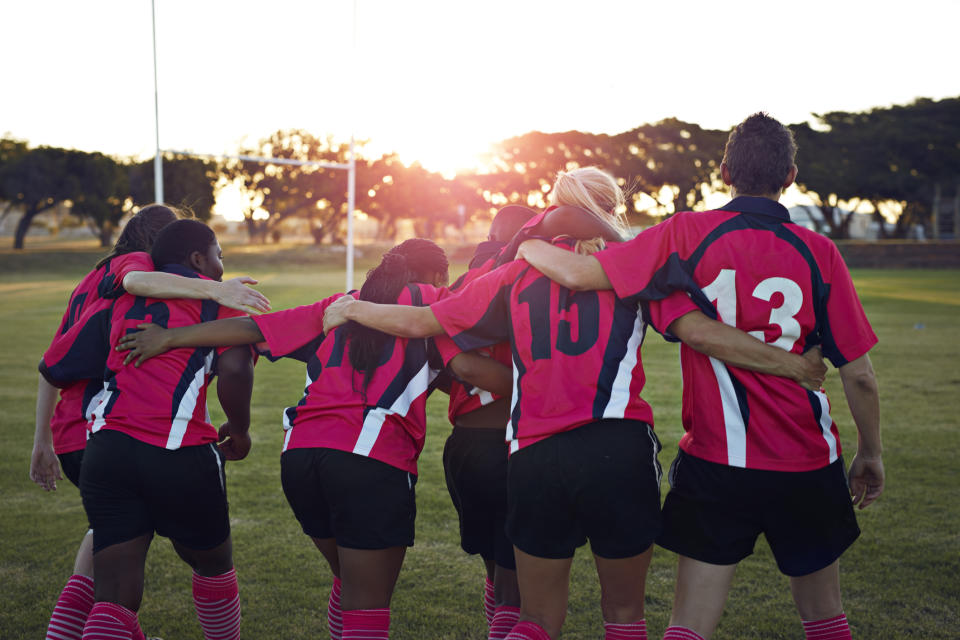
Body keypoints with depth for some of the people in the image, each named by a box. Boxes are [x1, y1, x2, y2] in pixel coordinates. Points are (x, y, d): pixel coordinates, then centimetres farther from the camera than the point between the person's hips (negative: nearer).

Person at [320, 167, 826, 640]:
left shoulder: (516, 273, 13)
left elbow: (420, 322, 17)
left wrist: (352, 310, 33)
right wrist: (787, 363, -1)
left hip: (533, 458, 2)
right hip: (618, 451, -2)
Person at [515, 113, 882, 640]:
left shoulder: (688, 234, -9)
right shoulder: (818, 253, -5)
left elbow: (578, 273, -13)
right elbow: (859, 374, -3)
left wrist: (528, 247, 8)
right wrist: (870, 454, 13)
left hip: (716, 463, -1)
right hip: (808, 466, 2)